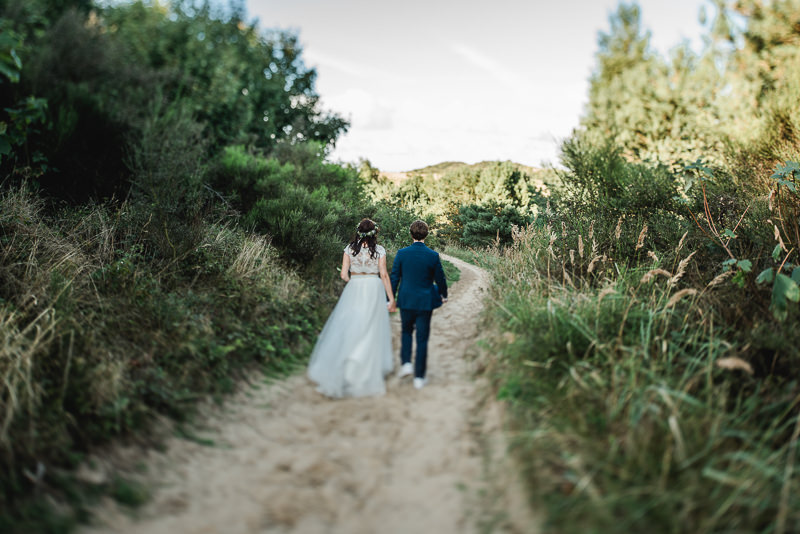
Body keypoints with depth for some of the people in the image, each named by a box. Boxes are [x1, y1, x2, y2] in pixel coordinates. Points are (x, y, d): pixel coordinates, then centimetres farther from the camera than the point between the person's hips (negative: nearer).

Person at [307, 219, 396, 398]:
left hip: (353, 290, 1)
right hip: (374, 290, -1)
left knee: (347, 329, 6)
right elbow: (384, 275, -5)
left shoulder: (350, 248, 2)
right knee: (370, 331, 7)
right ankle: (368, 374, 13)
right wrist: (391, 298, -1)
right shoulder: (379, 250, -2)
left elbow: (344, 274, -2)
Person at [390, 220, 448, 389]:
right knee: (422, 339, 6)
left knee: (406, 332, 24)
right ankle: (419, 377, 9)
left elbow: (394, 278, -1)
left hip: (406, 301, 1)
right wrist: (444, 295, 20)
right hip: (425, 302, -1)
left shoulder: (401, 253, -6)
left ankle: (405, 363, 9)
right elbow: (440, 279, 1)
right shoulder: (433, 256, -8)